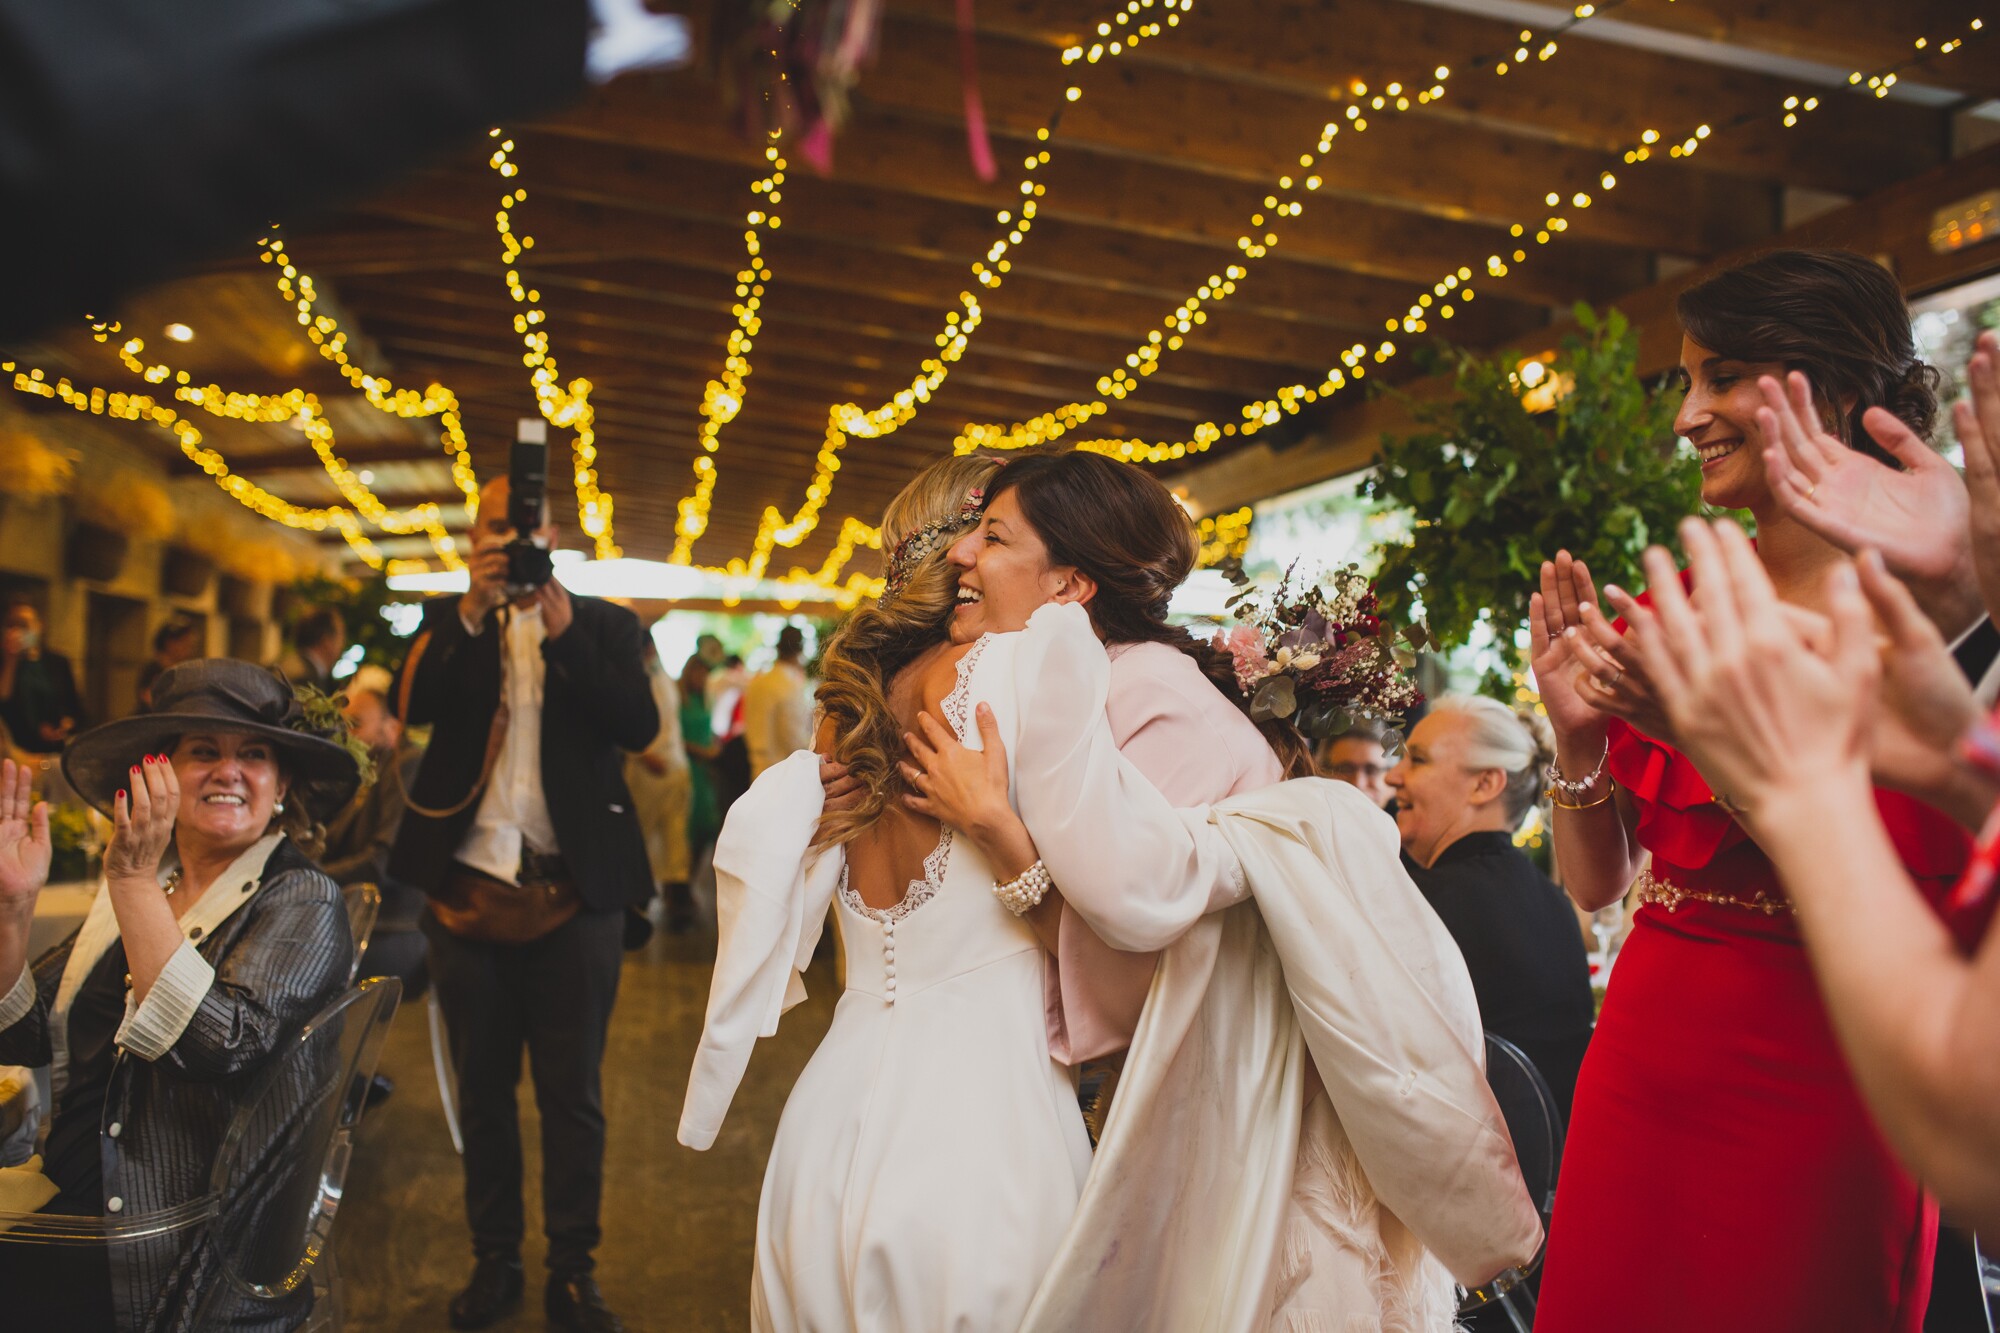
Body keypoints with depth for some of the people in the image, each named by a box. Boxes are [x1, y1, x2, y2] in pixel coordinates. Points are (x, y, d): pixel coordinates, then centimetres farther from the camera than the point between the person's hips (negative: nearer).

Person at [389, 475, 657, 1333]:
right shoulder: (450, 623, 8)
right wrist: (474, 608, -20)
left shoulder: (603, 623, 3)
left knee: (572, 1095, 6)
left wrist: (563, 632, -20)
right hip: (469, 892, 2)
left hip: (574, 895, -2)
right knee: (483, 1091, 14)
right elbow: (415, 707, -9)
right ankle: (494, 1262, 29)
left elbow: (640, 726, -11)